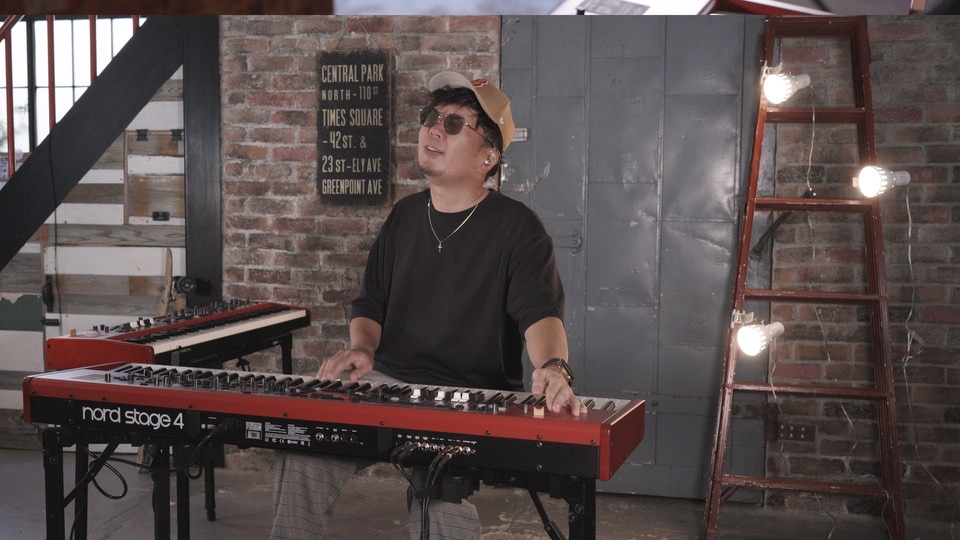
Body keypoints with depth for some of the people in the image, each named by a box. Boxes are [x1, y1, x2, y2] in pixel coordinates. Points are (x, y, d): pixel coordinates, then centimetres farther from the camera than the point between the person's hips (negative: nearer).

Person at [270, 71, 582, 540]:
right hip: (389, 381, 5)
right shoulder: (405, 214, 12)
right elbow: (371, 301, 15)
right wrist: (362, 347, -8)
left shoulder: (517, 227, -6)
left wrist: (552, 369, -43)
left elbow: (540, 311, -21)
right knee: (303, 448, -16)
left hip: (476, 396, -5)